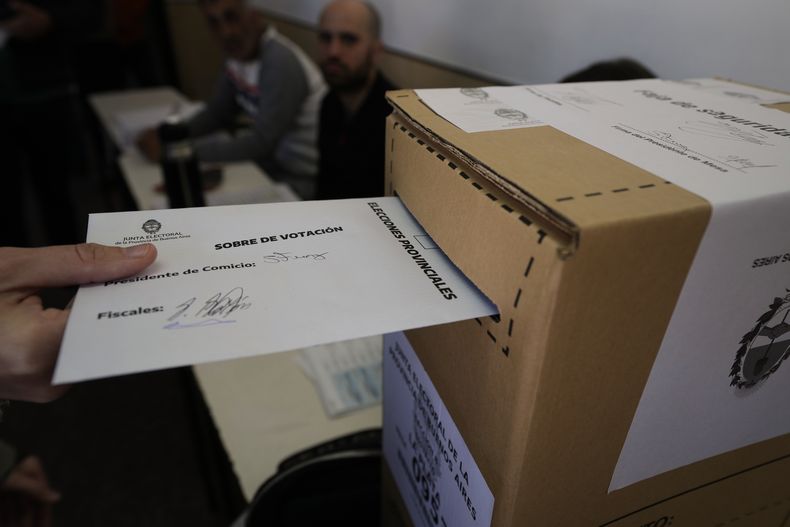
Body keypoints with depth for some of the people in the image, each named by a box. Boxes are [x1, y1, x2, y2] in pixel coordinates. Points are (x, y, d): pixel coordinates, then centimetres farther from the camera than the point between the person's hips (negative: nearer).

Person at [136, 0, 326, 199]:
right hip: (276, 159, 7)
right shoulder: (240, 51, 1)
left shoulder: (281, 62, -24)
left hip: (305, 179, -7)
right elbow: (217, 113, 11)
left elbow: (260, 143, -26)